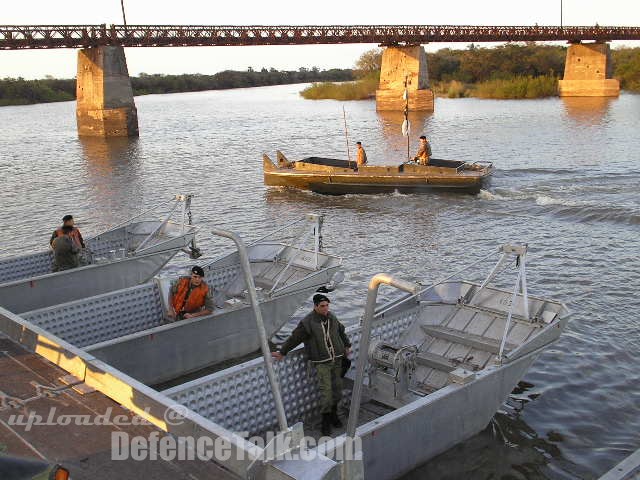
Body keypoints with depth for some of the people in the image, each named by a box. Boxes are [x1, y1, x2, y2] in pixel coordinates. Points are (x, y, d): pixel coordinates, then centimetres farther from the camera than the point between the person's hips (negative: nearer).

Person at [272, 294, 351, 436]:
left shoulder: (331, 317, 4)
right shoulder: (307, 322, -13)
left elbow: (341, 331, 22)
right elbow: (294, 338, -7)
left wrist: (347, 345, 25)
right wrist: (282, 352, -4)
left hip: (337, 359, 5)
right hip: (322, 362, -5)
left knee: (337, 387, 9)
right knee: (326, 390, -9)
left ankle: (333, 414, 28)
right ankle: (326, 420, 3)